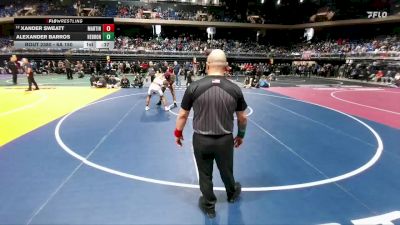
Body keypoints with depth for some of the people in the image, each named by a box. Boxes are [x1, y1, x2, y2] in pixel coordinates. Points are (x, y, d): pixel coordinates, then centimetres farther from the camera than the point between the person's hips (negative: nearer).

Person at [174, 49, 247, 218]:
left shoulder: (194, 87, -13)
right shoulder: (235, 89, -9)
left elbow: (183, 115, -5)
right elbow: (242, 118, 1)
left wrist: (178, 132, 12)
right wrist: (241, 135, 19)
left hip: (201, 139, -1)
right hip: (225, 140, 2)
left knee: (205, 175, 18)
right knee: (226, 171, 26)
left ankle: (209, 206, 38)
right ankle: (232, 194, 54)